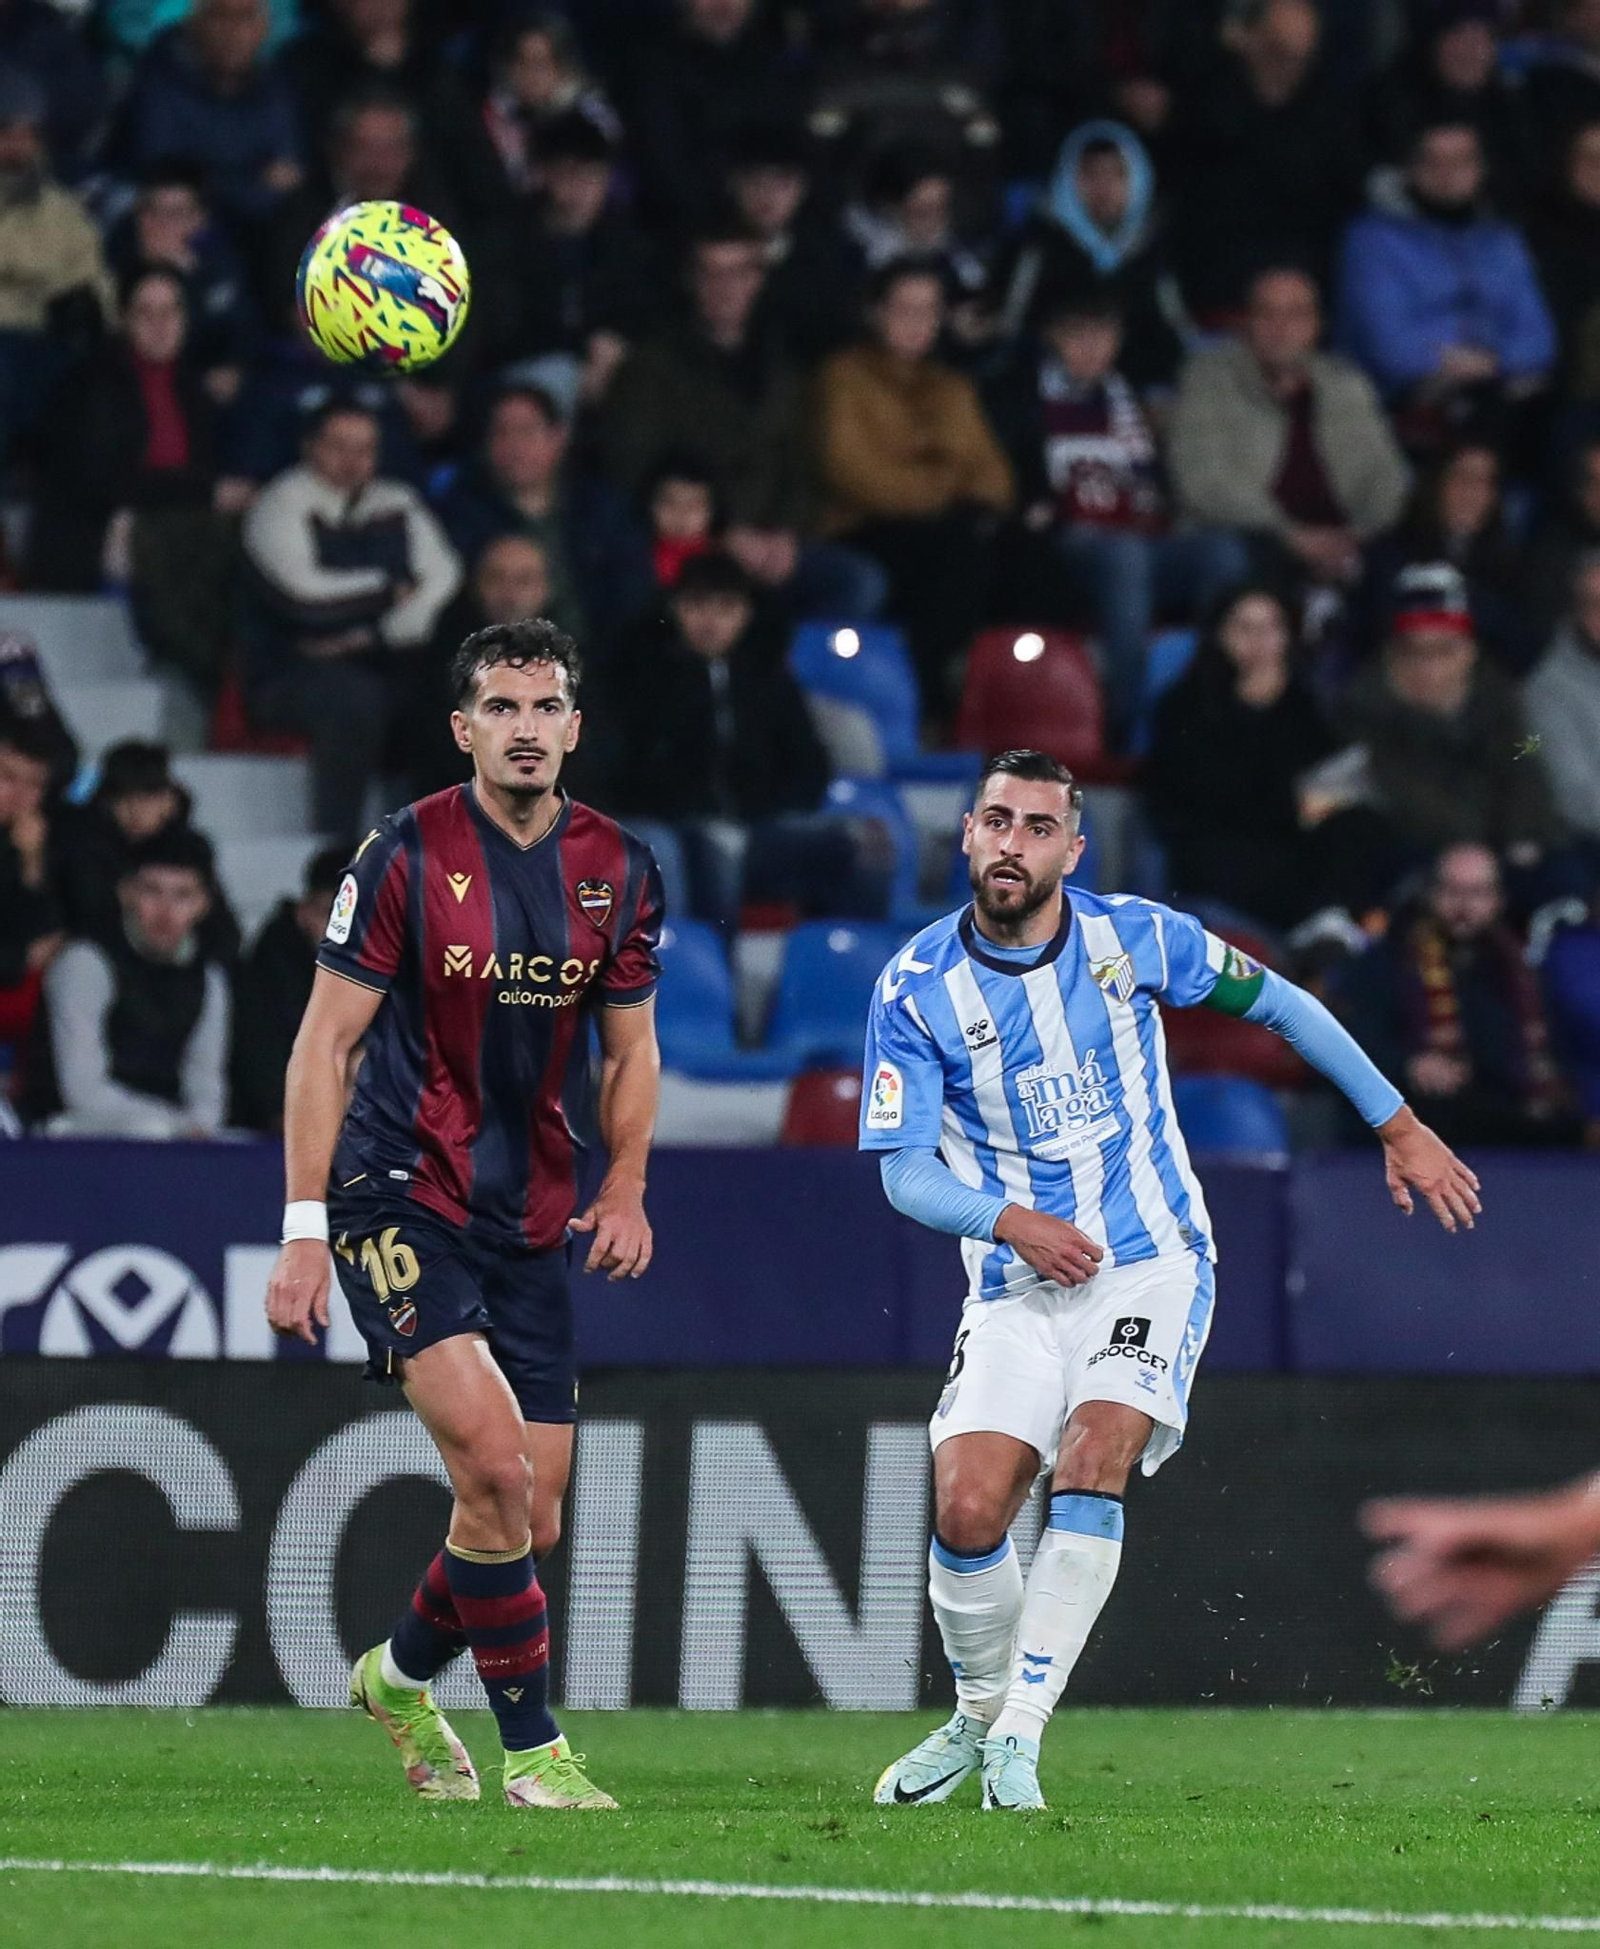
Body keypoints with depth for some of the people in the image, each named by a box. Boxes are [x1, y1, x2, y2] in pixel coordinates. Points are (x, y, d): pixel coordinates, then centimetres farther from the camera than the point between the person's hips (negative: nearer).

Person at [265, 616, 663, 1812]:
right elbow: (326, 1042, -6)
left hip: (532, 1220, 5)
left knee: (531, 1523, 4)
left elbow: (630, 1049, 17)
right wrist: (305, 1232, -11)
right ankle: (533, 1750, -12)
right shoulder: (408, 855, -9)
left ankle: (401, 1674, 33)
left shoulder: (620, 871, 5)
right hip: (400, 1202, -5)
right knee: (493, 1461, -22)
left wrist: (626, 1187, 1)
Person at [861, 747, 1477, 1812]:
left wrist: (1400, 1127, 10)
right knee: (967, 1511, -13)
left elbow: (1283, 1004, 8)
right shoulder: (915, 990, -7)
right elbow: (905, 1170, -6)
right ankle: (978, 1713, 15)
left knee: (1091, 1462, -24)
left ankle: (1019, 1738, -21)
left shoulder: (1134, 937, -6)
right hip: (1016, 1287, 1)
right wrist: (1012, 1222, -25)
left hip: (1152, 1264, -1)